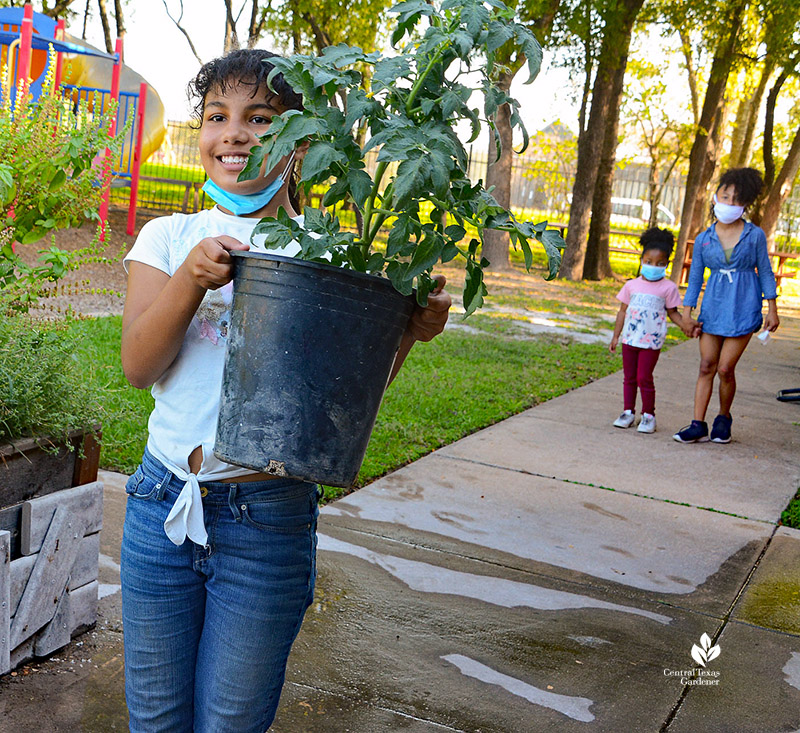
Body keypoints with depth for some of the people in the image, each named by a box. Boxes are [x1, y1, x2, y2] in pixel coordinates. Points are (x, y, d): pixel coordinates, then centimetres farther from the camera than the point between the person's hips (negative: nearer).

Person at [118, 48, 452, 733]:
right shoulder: (169, 237, 5)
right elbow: (139, 365, -6)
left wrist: (404, 335, -23)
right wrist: (191, 277, -22)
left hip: (268, 517, -2)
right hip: (162, 500, 3)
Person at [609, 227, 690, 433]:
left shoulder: (668, 287, -2)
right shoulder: (632, 285, 7)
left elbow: (672, 312, 5)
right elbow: (623, 310, 12)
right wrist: (616, 336, 11)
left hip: (651, 341, -4)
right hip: (630, 339, 4)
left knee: (644, 378, -4)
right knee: (629, 377, 10)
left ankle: (648, 415, 10)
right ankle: (628, 412, 22)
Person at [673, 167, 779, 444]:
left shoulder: (755, 236, -2)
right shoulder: (704, 239, 3)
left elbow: (765, 272, 4)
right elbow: (695, 277, 9)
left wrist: (772, 309, 3)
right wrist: (687, 314, 6)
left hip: (743, 308, -3)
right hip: (713, 306, 3)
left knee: (725, 368, -5)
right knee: (706, 366, 0)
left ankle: (724, 418, 18)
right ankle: (698, 425, 4)